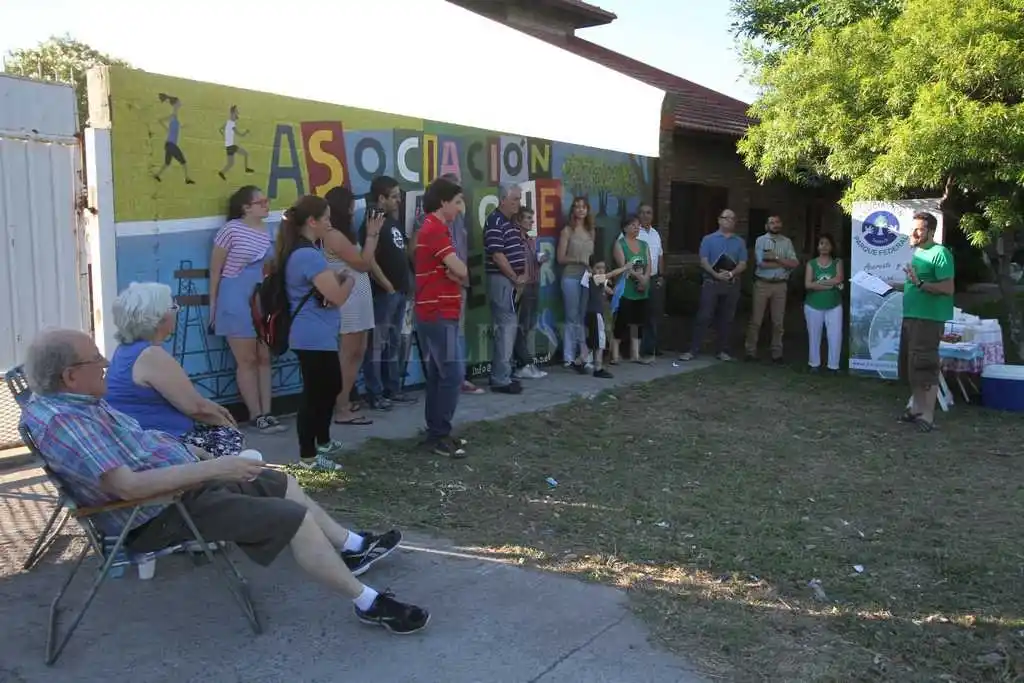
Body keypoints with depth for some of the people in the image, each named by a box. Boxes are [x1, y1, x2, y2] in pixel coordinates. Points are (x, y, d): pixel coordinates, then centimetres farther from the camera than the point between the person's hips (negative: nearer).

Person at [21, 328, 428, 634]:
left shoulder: (67, 401, 7)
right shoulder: (62, 420, -26)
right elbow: (127, 485, -33)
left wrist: (190, 457, 9)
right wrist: (211, 468, -30)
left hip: (178, 482, 11)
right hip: (159, 514, -11)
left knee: (281, 483, 16)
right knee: (293, 517, -13)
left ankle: (352, 548, 30)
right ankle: (368, 604, -1)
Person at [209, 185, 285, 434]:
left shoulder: (268, 231, 6)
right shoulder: (231, 229, -11)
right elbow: (215, 269, -5)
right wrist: (213, 304, -3)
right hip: (237, 303, -6)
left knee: (264, 359, 8)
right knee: (247, 361, 1)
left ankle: (266, 413, 14)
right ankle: (256, 415, 8)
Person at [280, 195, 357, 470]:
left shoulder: (299, 251, 12)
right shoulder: (309, 255, -21)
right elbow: (337, 297, -20)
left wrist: (337, 278, 2)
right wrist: (349, 281, -1)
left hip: (314, 334, 11)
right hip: (315, 336, -11)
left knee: (330, 385, 21)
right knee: (315, 392, -2)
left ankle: (323, 442, 35)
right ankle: (308, 455, 8)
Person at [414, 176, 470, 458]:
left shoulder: (432, 228, 18)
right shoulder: (435, 230, -15)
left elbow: (449, 271, 13)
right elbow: (461, 270, -20)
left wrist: (454, 275, -9)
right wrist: (460, 275, 2)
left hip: (437, 312, 10)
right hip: (439, 314, -10)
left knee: (438, 374, 12)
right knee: (452, 373, -10)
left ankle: (436, 433, 18)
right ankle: (439, 436, -6)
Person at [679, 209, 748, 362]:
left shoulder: (740, 242, 11)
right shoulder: (709, 239, 4)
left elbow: (743, 264, 4)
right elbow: (704, 262, -4)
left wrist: (731, 273, -15)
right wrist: (716, 274, -19)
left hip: (732, 284, 3)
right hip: (711, 283, -3)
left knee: (726, 319, 6)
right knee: (704, 317, -6)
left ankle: (722, 351, 14)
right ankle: (693, 350, -5)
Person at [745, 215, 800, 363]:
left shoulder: (787, 242, 6)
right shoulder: (760, 240, -1)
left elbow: (794, 263, -5)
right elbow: (762, 263, -13)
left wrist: (775, 258, -14)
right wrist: (783, 263, -7)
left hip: (780, 285, 2)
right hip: (762, 284, -2)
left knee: (778, 321, 8)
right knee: (756, 319, 1)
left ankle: (777, 353, 16)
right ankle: (750, 351, 8)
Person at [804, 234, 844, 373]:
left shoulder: (837, 262, 4)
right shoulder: (811, 263, 2)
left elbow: (839, 279, -13)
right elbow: (808, 285, -10)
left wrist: (818, 282, -11)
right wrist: (830, 284, -13)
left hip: (834, 306, 0)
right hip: (813, 306, 0)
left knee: (835, 336, -3)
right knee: (814, 336, 10)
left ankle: (834, 365, 8)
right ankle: (814, 363, 22)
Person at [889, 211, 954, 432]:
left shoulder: (940, 253, -13)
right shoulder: (918, 253, 15)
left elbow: (948, 288, -20)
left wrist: (920, 283, -29)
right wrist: (893, 285, 16)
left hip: (929, 319, -9)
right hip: (910, 317, 10)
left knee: (925, 366, -8)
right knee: (910, 365, 15)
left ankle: (928, 416, -2)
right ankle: (917, 407, 27)